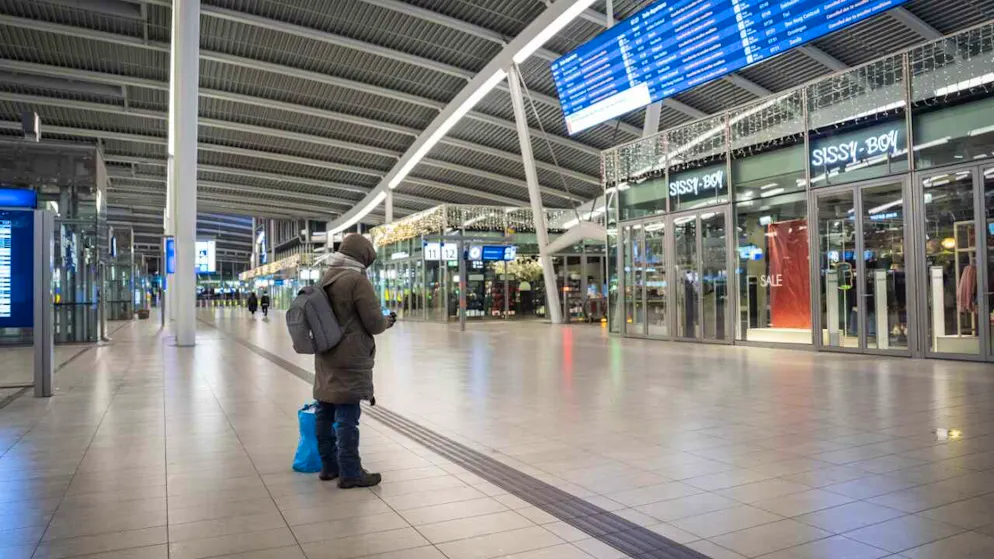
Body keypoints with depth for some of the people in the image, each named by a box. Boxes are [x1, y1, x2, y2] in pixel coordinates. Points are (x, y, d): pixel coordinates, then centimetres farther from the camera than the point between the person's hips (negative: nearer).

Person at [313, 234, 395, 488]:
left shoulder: (326, 278, 11)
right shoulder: (357, 280, -14)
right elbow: (374, 323, -14)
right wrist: (388, 321, 6)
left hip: (326, 360, 9)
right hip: (349, 361, -8)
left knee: (325, 413, 13)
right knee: (346, 417, -4)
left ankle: (329, 466, 24)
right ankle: (349, 473, 1)